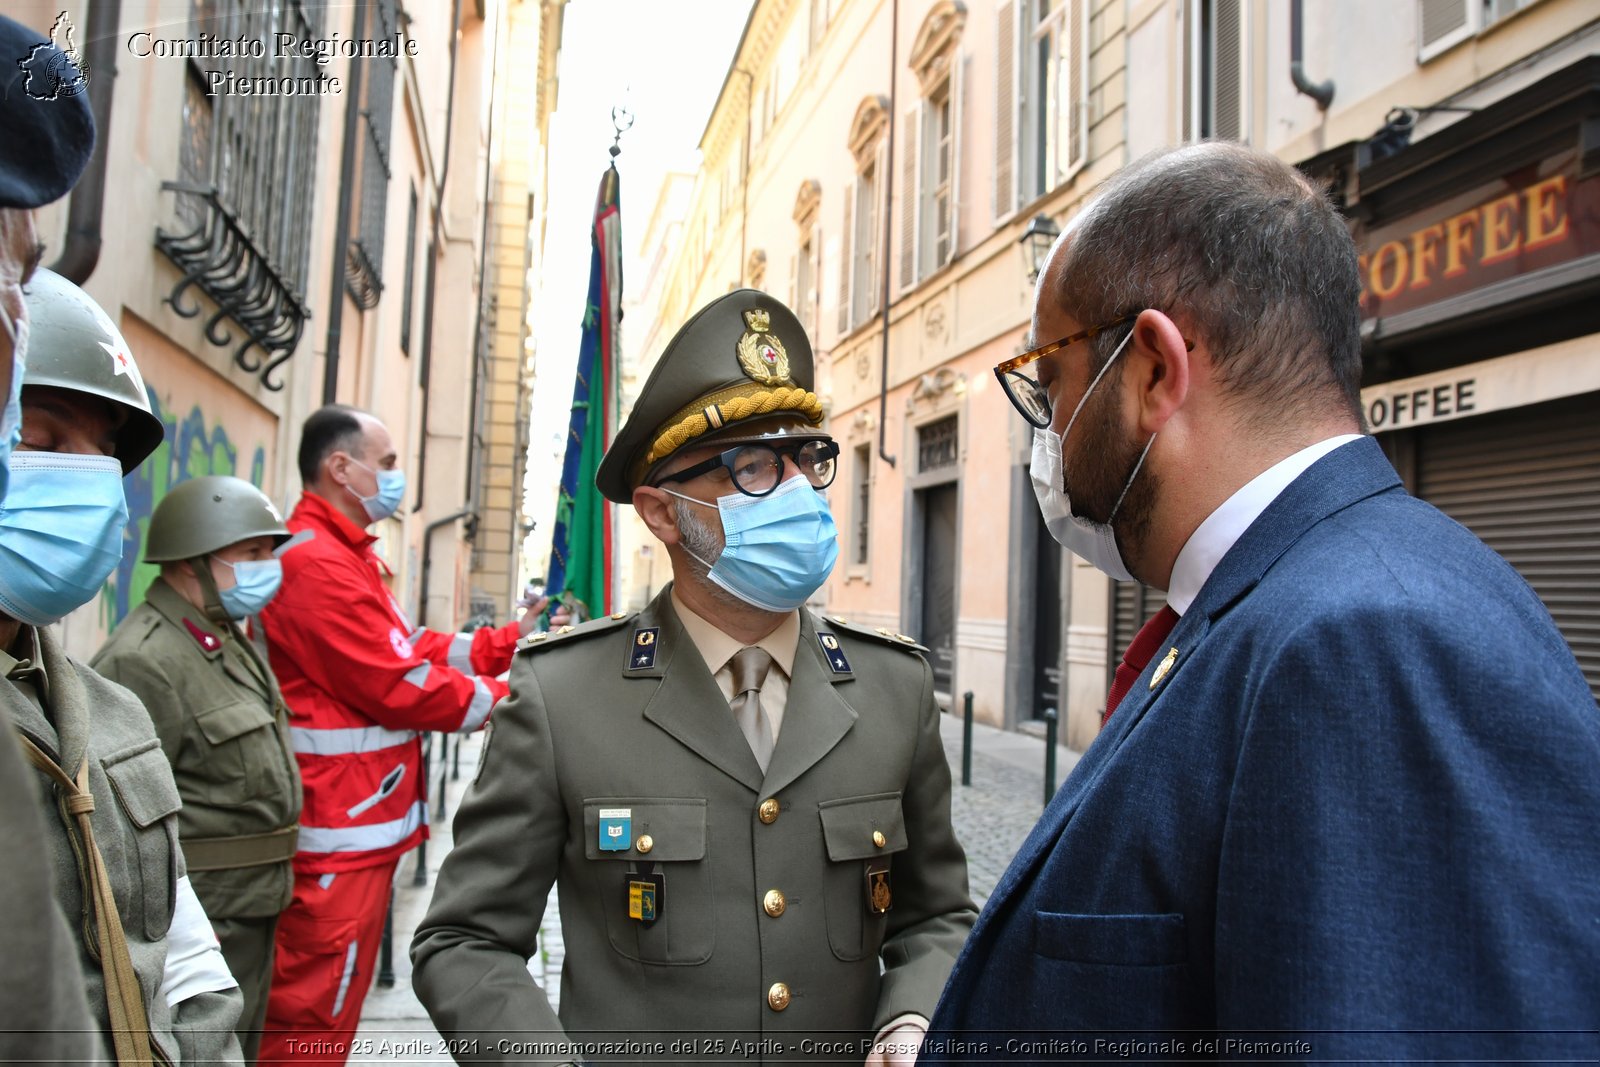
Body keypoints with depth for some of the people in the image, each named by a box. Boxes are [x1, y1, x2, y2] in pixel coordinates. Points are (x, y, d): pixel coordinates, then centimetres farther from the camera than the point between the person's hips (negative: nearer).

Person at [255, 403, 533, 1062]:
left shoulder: (344, 556, 16)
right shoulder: (316, 563, -19)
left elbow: (412, 648, 13)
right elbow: (397, 684, -20)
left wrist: (511, 642, 4)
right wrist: (506, 701, -9)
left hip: (361, 823, 11)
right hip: (340, 834, -11)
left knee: (330, 1004, 20)